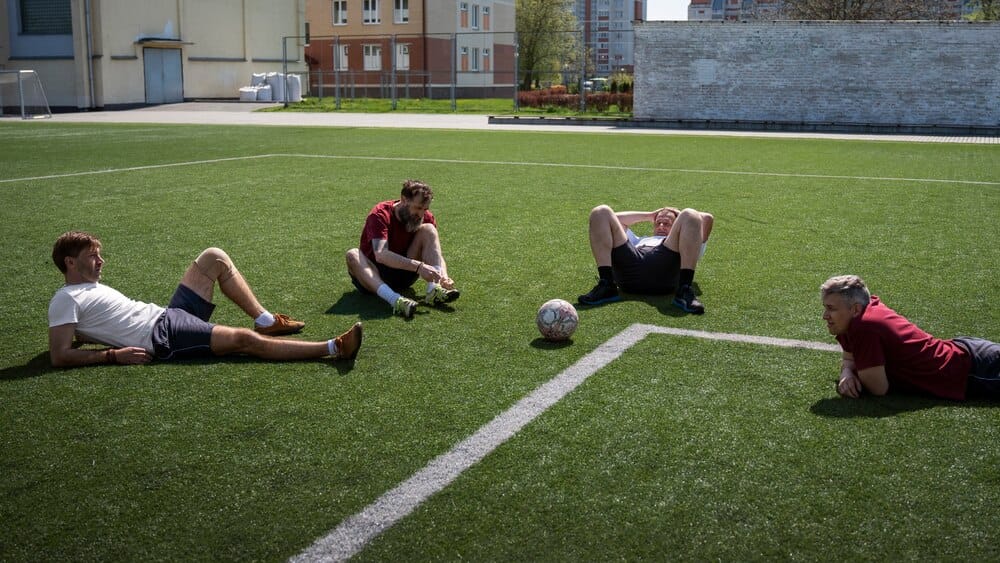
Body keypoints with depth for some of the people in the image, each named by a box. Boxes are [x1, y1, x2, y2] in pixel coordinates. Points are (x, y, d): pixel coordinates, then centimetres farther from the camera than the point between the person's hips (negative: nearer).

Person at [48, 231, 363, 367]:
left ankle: (265, 321, 3)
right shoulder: (66, 301, -7)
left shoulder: (89, 287, 20)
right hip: (163, 337, -10)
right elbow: (60, 356, -15)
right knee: (245, 339, -23)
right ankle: (334, 348, -25)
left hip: (167, 315, 10)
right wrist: (114, 355, -21)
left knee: (215, 258, 6)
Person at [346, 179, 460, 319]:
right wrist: (418, 266, -46)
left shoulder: (426, 217, -6)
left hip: (404, 275, 3)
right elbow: (380, 254, -37)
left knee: (428, 229, -13)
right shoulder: (380, 215, -22)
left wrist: (443, 277, -28)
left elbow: (437, 254, -6)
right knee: (353, 255, -36)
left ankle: (434, 290, -33)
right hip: (375, 274, -3)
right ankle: (394, 299, -59)